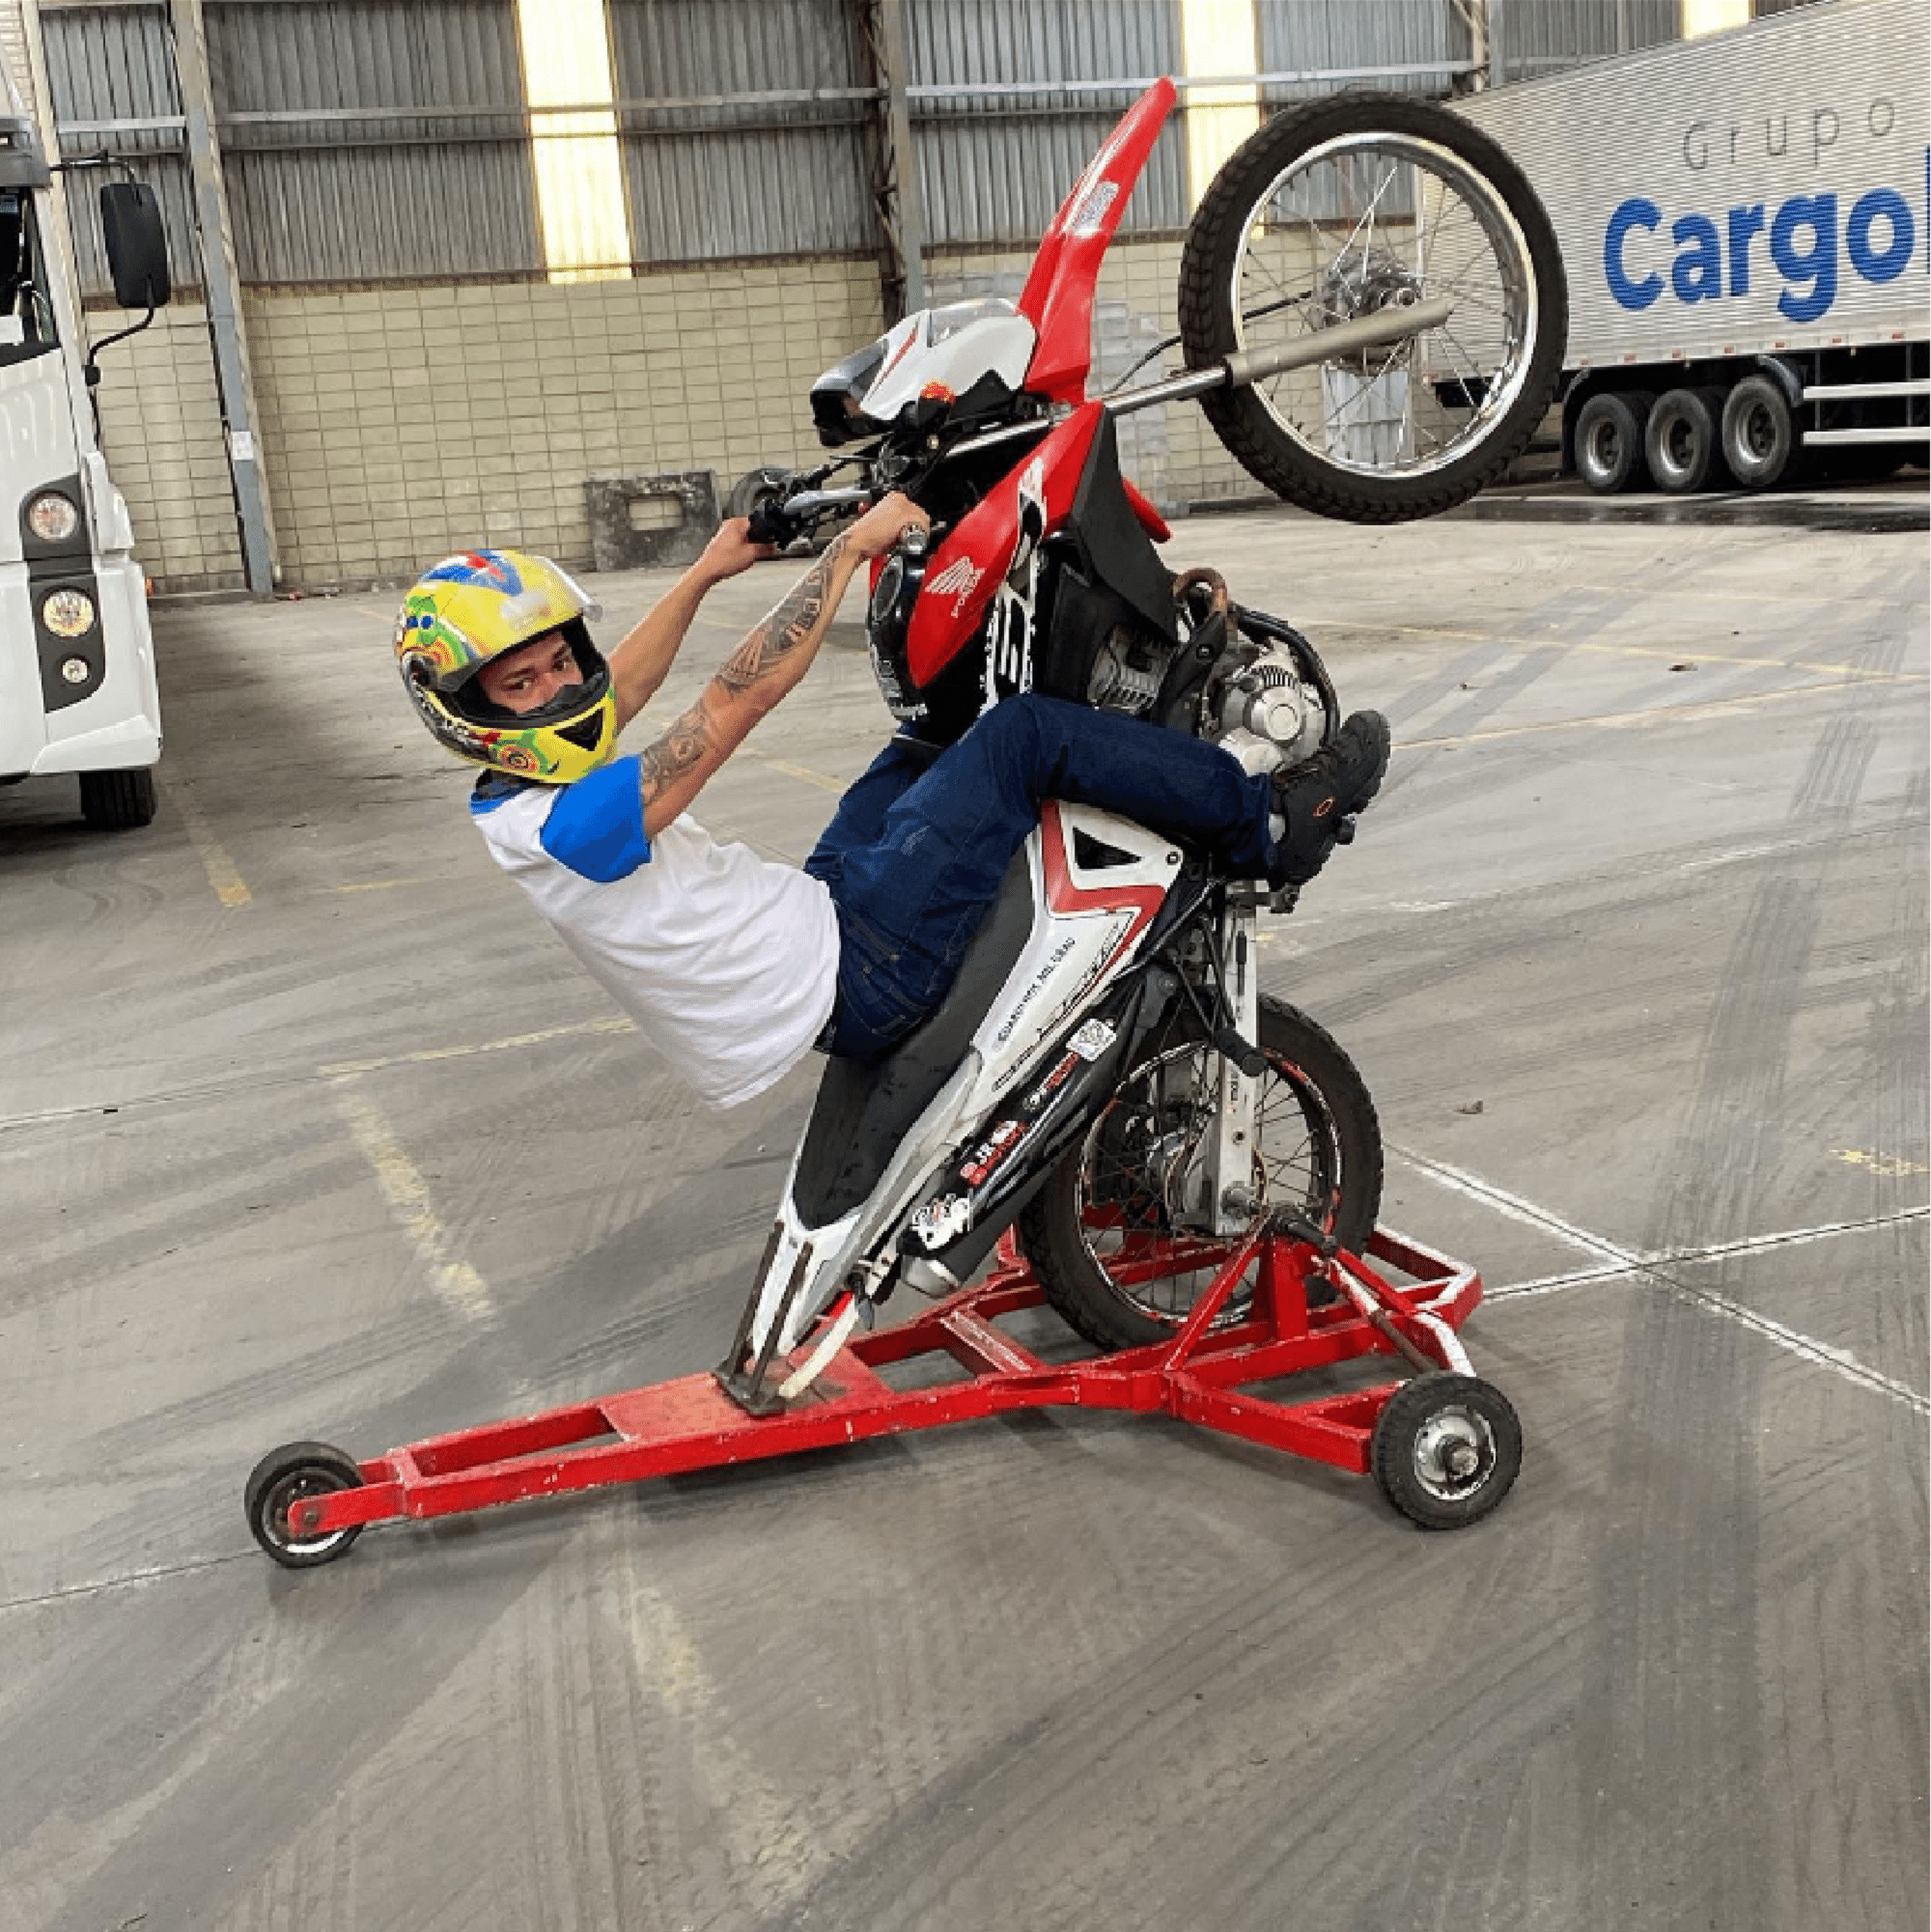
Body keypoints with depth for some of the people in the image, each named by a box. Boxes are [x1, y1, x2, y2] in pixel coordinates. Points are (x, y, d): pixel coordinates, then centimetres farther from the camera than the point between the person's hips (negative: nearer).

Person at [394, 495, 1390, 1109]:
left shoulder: (515, 797, 4)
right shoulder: (564, 825, -26)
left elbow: (612, 695, 23)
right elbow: (733, 703, -27)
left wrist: (704, 573, 31)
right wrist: (850, 547, -20)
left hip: (816, 915, 10)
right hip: (854, 976, -10)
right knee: (1023, 735, -13)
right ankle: (1271, 827, 1)